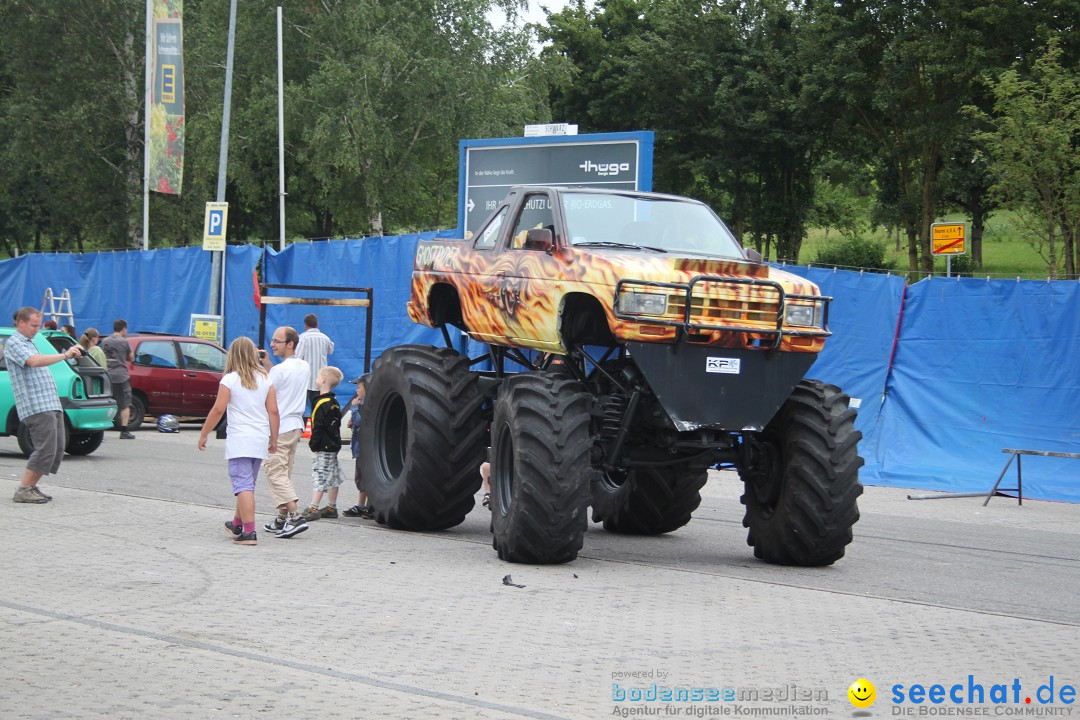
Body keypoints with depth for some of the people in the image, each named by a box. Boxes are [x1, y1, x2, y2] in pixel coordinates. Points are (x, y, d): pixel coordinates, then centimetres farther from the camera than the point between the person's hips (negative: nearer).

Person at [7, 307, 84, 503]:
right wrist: (65, 355, -27)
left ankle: (31, 487, 12)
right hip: (36, 407, -10)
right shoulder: (14, 343, -6)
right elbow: (34, 361, -24)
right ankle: (23, 490, -11)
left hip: (52, 405, 10)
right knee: (45, 450, -16)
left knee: (57, 451, 7)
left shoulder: (29, 343, 25)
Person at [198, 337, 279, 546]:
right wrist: (274, 439, 13)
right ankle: (237, 524, 36)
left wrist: (204, 434, 1)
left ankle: (249, 532, -18)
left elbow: (218, 409, -8)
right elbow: (273, 411, 6)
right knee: (247, 483, 19)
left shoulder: (230, 379, -5)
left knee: (243, 484, -9)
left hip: (239, 439, -5)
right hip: (260, 439, 5)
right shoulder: (265, 379, 7)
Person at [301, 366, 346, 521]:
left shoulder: (322, 403, -17)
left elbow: (318, 427, -20)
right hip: (333, 444, 10)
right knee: (332, 477, 14)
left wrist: (314, 444, -14)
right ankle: (331, 507, 21)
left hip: (324, 447, -10)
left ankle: (313, 508, -12)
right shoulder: (334, 402, 12)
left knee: (319, 476, -10)